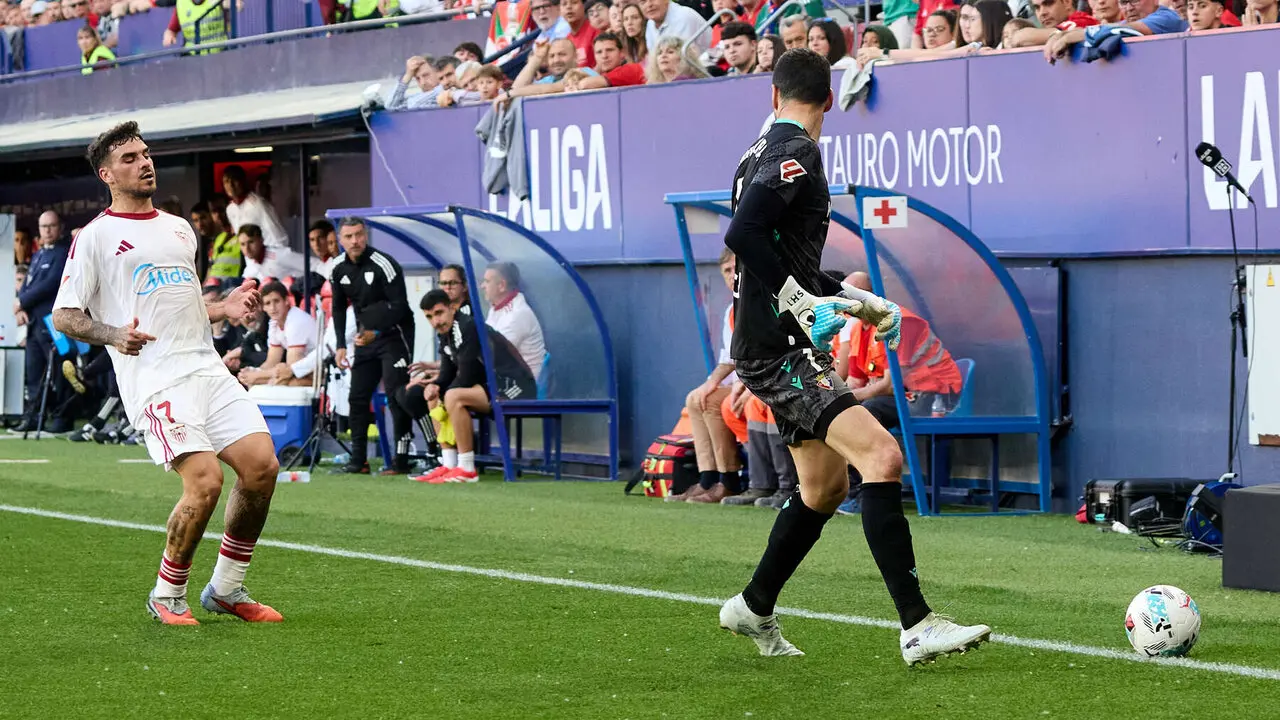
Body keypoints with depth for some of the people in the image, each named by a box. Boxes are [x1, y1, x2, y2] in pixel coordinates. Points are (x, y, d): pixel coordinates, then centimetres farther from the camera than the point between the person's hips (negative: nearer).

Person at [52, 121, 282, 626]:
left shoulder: (179, 229, 22)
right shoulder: (96, 237, 2)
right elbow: (64, 315, -1)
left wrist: (224, 308, 11)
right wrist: (113, 334, -19)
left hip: (207, 369, 7)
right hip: (155, 380, -7)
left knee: (261, 464, -8)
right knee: (205, 481, -21)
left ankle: (225, 589, 9)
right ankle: (167, 597, 0)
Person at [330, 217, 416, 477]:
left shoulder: (383, 265, -16)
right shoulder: (340, 270, 4)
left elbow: (399, 306, -17)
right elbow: (339, 308, 14)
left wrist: (375, 333, -22)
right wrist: (341, 345, 6)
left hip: (393, 335, -7)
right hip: (365, 338, 7)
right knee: (358, 397, 5)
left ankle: (401, 460, -11)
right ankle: (358, 460, 11)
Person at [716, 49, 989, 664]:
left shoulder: (762, 153, 18)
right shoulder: (796, 153, -12)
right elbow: (743, 234, -26)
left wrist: (854, 300, 26)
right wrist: (802, 304, -23)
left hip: (778, 347, 11)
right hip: (779, 351, -11)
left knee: (825, 485, 21)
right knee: (882, 457, -20)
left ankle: (753, 609, 35)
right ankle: (917, 626, -25)